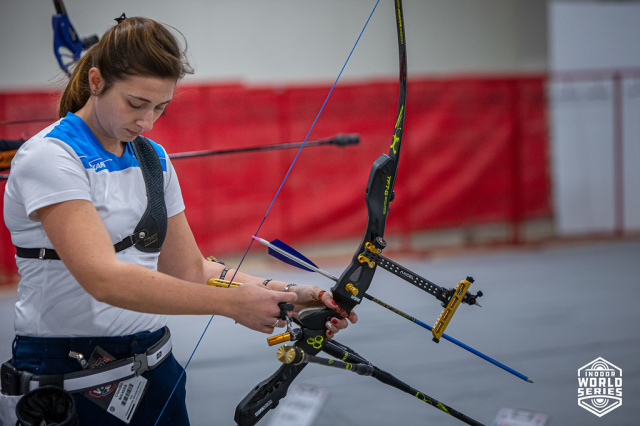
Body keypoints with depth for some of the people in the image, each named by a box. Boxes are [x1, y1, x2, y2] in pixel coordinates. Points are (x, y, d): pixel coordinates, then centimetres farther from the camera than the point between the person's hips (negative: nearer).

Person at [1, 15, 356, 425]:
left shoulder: (153, 159, 9)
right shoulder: (50, 157, -15)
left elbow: (189, 270, 7)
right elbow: (104, 278, -28)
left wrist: (288, 295, -8)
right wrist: (232, 303, -31)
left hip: (155, 366, 7)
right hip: (69, 378, -6)